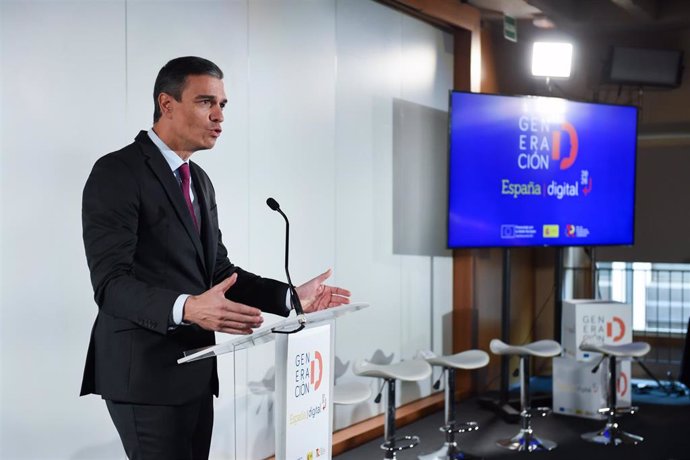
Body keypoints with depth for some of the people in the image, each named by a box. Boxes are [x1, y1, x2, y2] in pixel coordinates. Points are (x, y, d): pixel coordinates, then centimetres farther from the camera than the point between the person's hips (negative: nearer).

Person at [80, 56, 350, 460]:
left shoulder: (199, 180, 14)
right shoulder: (117, 173, -13)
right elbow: (111, 282, -22)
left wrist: (291, 297, 1)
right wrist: (186, 308, -38)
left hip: (194, 371, 8)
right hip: (145, 372, -8)